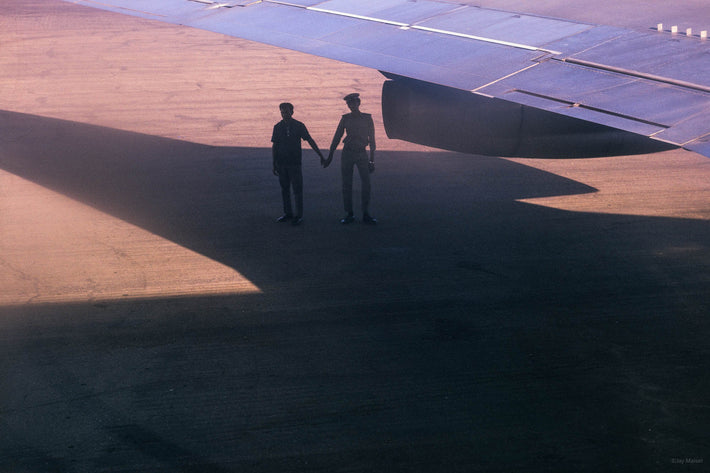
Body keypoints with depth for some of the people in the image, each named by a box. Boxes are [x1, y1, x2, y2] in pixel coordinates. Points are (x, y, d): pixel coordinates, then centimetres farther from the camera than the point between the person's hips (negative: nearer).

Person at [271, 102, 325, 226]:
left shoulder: (299, 126, -1)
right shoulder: (278, 127, 6)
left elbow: (310, 141, 0)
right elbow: (274, 146, 10)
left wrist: (320, 155, -4)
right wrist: (274, 164, 8)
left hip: (294, 163, -3)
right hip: (281, 163, 3)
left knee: (297, 189, -3)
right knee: (284, 189, 8)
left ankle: (299, 215, 3)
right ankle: (288, 214, 17)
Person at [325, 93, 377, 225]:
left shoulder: (367, 118, 4)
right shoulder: (345, 118, 7)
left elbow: (371, 139, 6)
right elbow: (337, 137, 10)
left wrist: (372, 159, 4)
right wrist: (330, 155, 7)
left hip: (362, 154, -1)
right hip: (347, 153, 1)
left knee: (365, 183, -10)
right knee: (346, 184, 0)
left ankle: (366, 214, -4)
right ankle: (349, 214, 6)